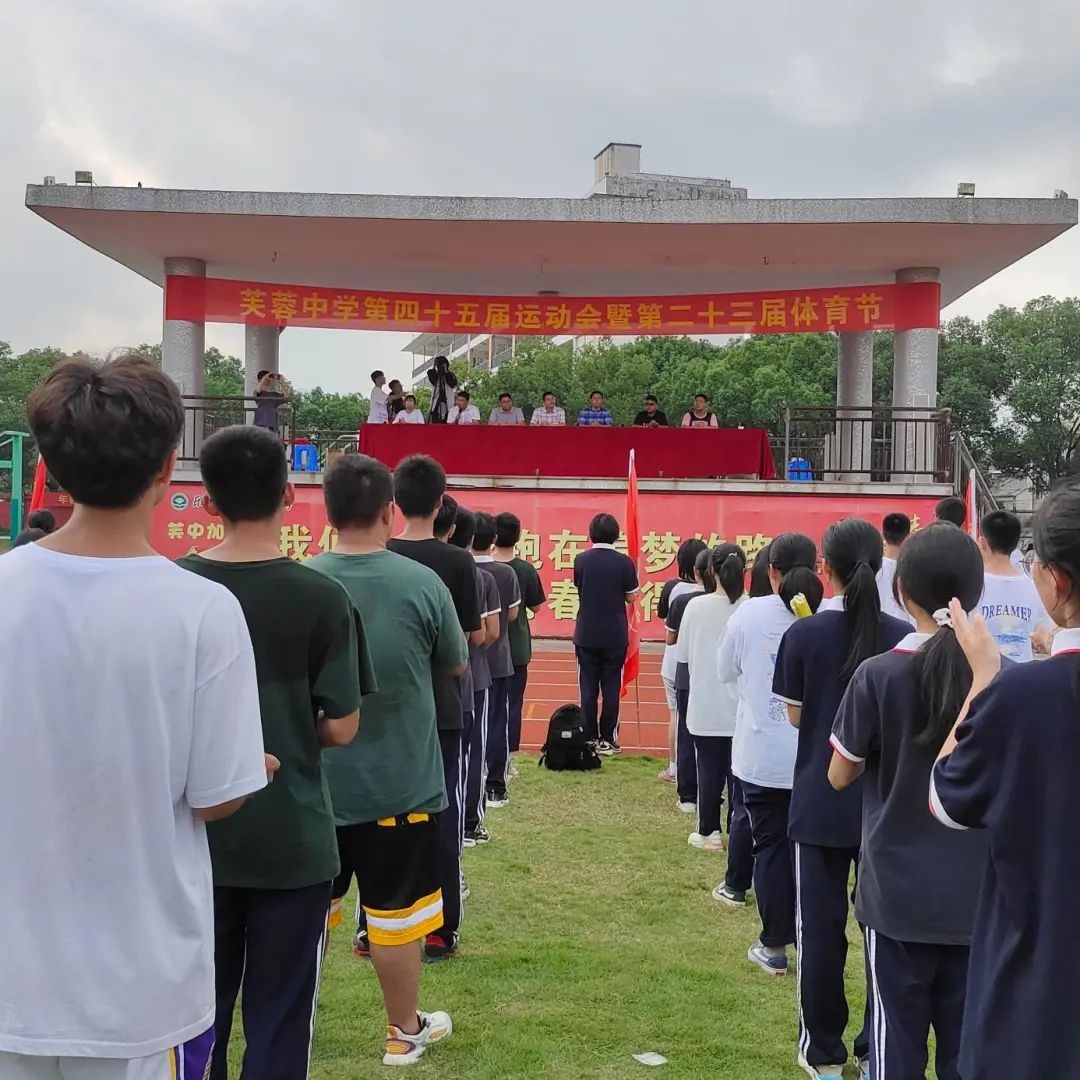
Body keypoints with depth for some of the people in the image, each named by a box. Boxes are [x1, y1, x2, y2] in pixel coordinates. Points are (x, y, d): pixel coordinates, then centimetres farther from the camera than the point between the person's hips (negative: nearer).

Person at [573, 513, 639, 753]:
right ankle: (607, 740, 7)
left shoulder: (581, 560, -4)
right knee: (611, 688, 6)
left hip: (586, 634, 1)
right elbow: (631, 597, -1)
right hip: (615, 636, -1)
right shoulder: (624, 562, -9)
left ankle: (589, 739, 11)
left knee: (588, 688, 8)